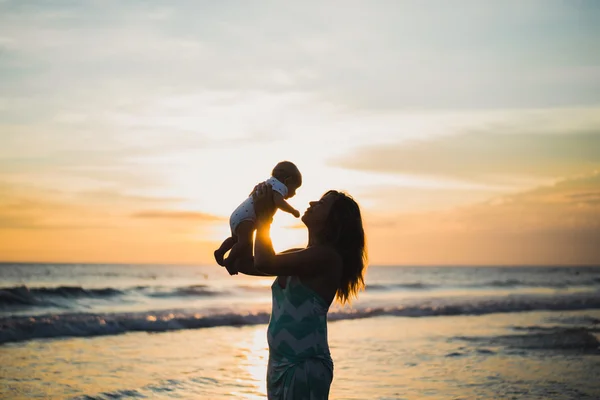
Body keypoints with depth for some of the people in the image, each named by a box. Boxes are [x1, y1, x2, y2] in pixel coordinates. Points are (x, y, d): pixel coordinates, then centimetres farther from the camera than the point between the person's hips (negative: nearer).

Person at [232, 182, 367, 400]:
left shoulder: (327, 257, -14)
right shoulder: (297, 256, 13)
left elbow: (264, 263, -23)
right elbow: (243, 264, 19)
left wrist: (264, 217, -8)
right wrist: (253, 216, 12)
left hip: (304, 367, -9)